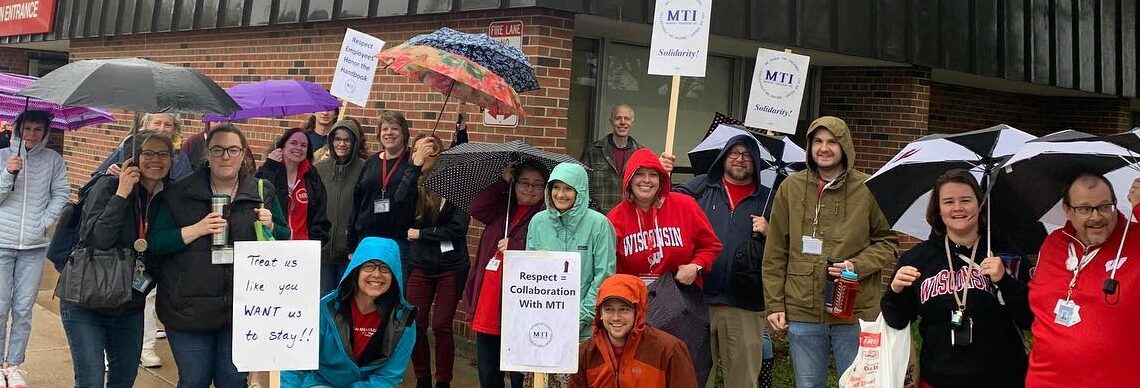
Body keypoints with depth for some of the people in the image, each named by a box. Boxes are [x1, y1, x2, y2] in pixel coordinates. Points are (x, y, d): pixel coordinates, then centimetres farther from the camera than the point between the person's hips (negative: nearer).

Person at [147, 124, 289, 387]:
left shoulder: (264, 192, 4)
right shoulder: (179, 193, 0)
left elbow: (284, 240, 11)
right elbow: (154, 243, -3)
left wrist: (270, 227, -10)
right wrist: (195, 230, -17)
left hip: (242, 308, 1)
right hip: (190, 308, -1)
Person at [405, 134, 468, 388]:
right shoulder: (414, 184, 1)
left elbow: (458, 227, -11)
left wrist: (421, 234, -10)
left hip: (451, 266, -2)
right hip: (420, 264, 2)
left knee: (441, 325, 1)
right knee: (415, 324, 3)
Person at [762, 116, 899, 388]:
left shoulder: (868, 189, -1)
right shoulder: (790, 188, 4)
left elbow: (888, 243, 6)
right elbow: (775, 254, 5)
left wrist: (857, 265, -13)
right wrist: (775, 304, 1)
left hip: (856, 314, -1)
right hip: (802, 314, 2)